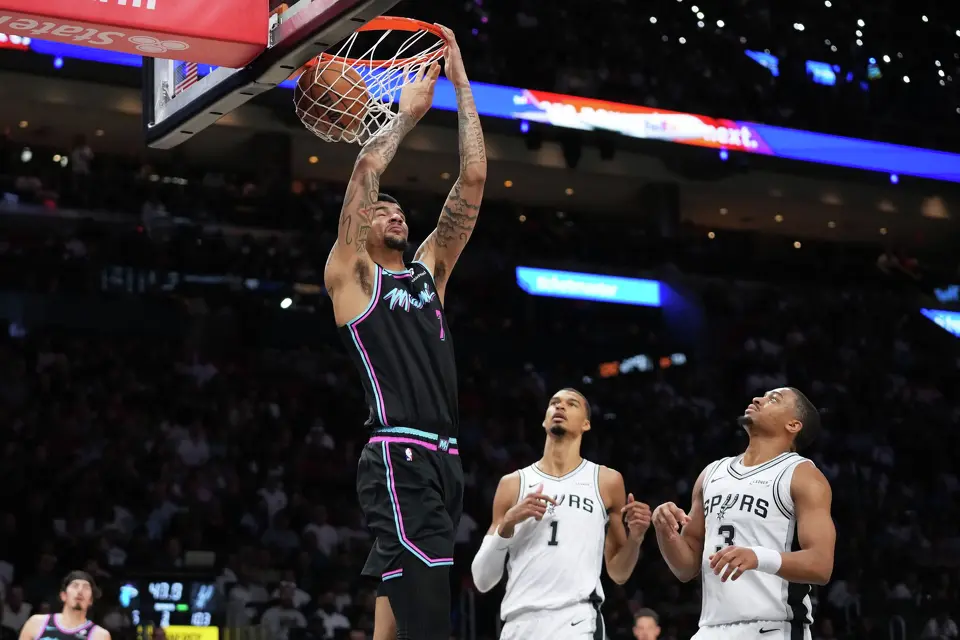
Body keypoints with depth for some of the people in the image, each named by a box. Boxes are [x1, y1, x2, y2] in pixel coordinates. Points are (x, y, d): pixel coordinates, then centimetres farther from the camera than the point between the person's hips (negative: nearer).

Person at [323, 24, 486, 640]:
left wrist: (462, 85, 13)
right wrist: (408, 112, 7)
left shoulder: (429, 270, 21)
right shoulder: (350, 275, 5)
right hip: (399, 457, -7)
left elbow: (474, 179, 15)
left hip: (443, 457, 7)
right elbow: (367, 168, -6)